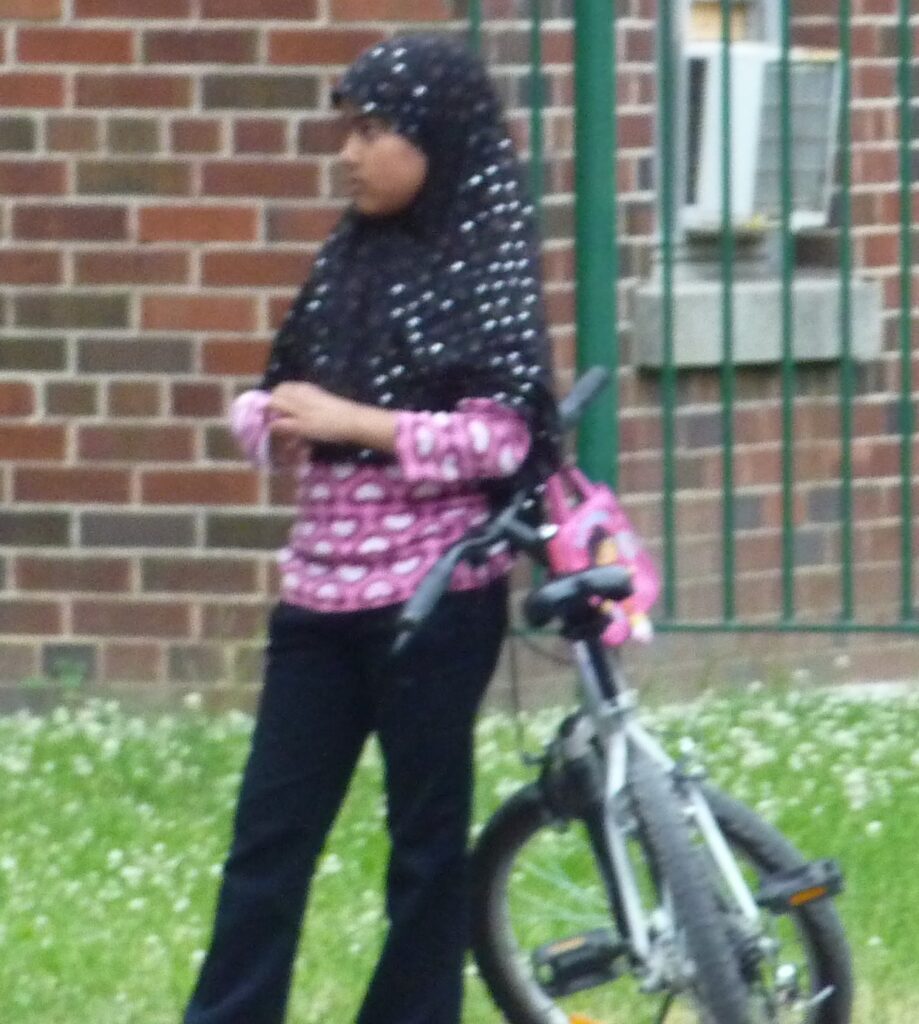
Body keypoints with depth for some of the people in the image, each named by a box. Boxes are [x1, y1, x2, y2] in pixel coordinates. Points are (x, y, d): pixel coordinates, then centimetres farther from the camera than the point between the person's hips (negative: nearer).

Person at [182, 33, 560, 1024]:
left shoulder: (484, 266, -8)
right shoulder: (352, 256, 11)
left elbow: (501, 439, -16)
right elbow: (279, 397, 17)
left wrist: (355, 423, -19)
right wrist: (275, 423, -7)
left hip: (434, 596, -6)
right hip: (322, 589, 6)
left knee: (425, 835, 4)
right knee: (269, 831, 4)